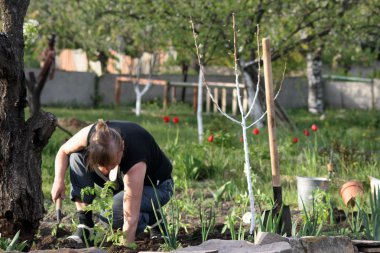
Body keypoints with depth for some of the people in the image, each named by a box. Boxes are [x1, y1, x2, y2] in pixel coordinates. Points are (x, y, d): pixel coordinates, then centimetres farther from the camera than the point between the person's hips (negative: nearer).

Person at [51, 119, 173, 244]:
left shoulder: (136, 164, -43)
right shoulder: (90, 134, -29)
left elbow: (131, 219, -41)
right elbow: (63, 151, -6)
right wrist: (59, 180, -21)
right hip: (121, 178, 6)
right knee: (77, 157, -15)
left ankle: (152, 218, -2)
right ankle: (85, 226, -11)